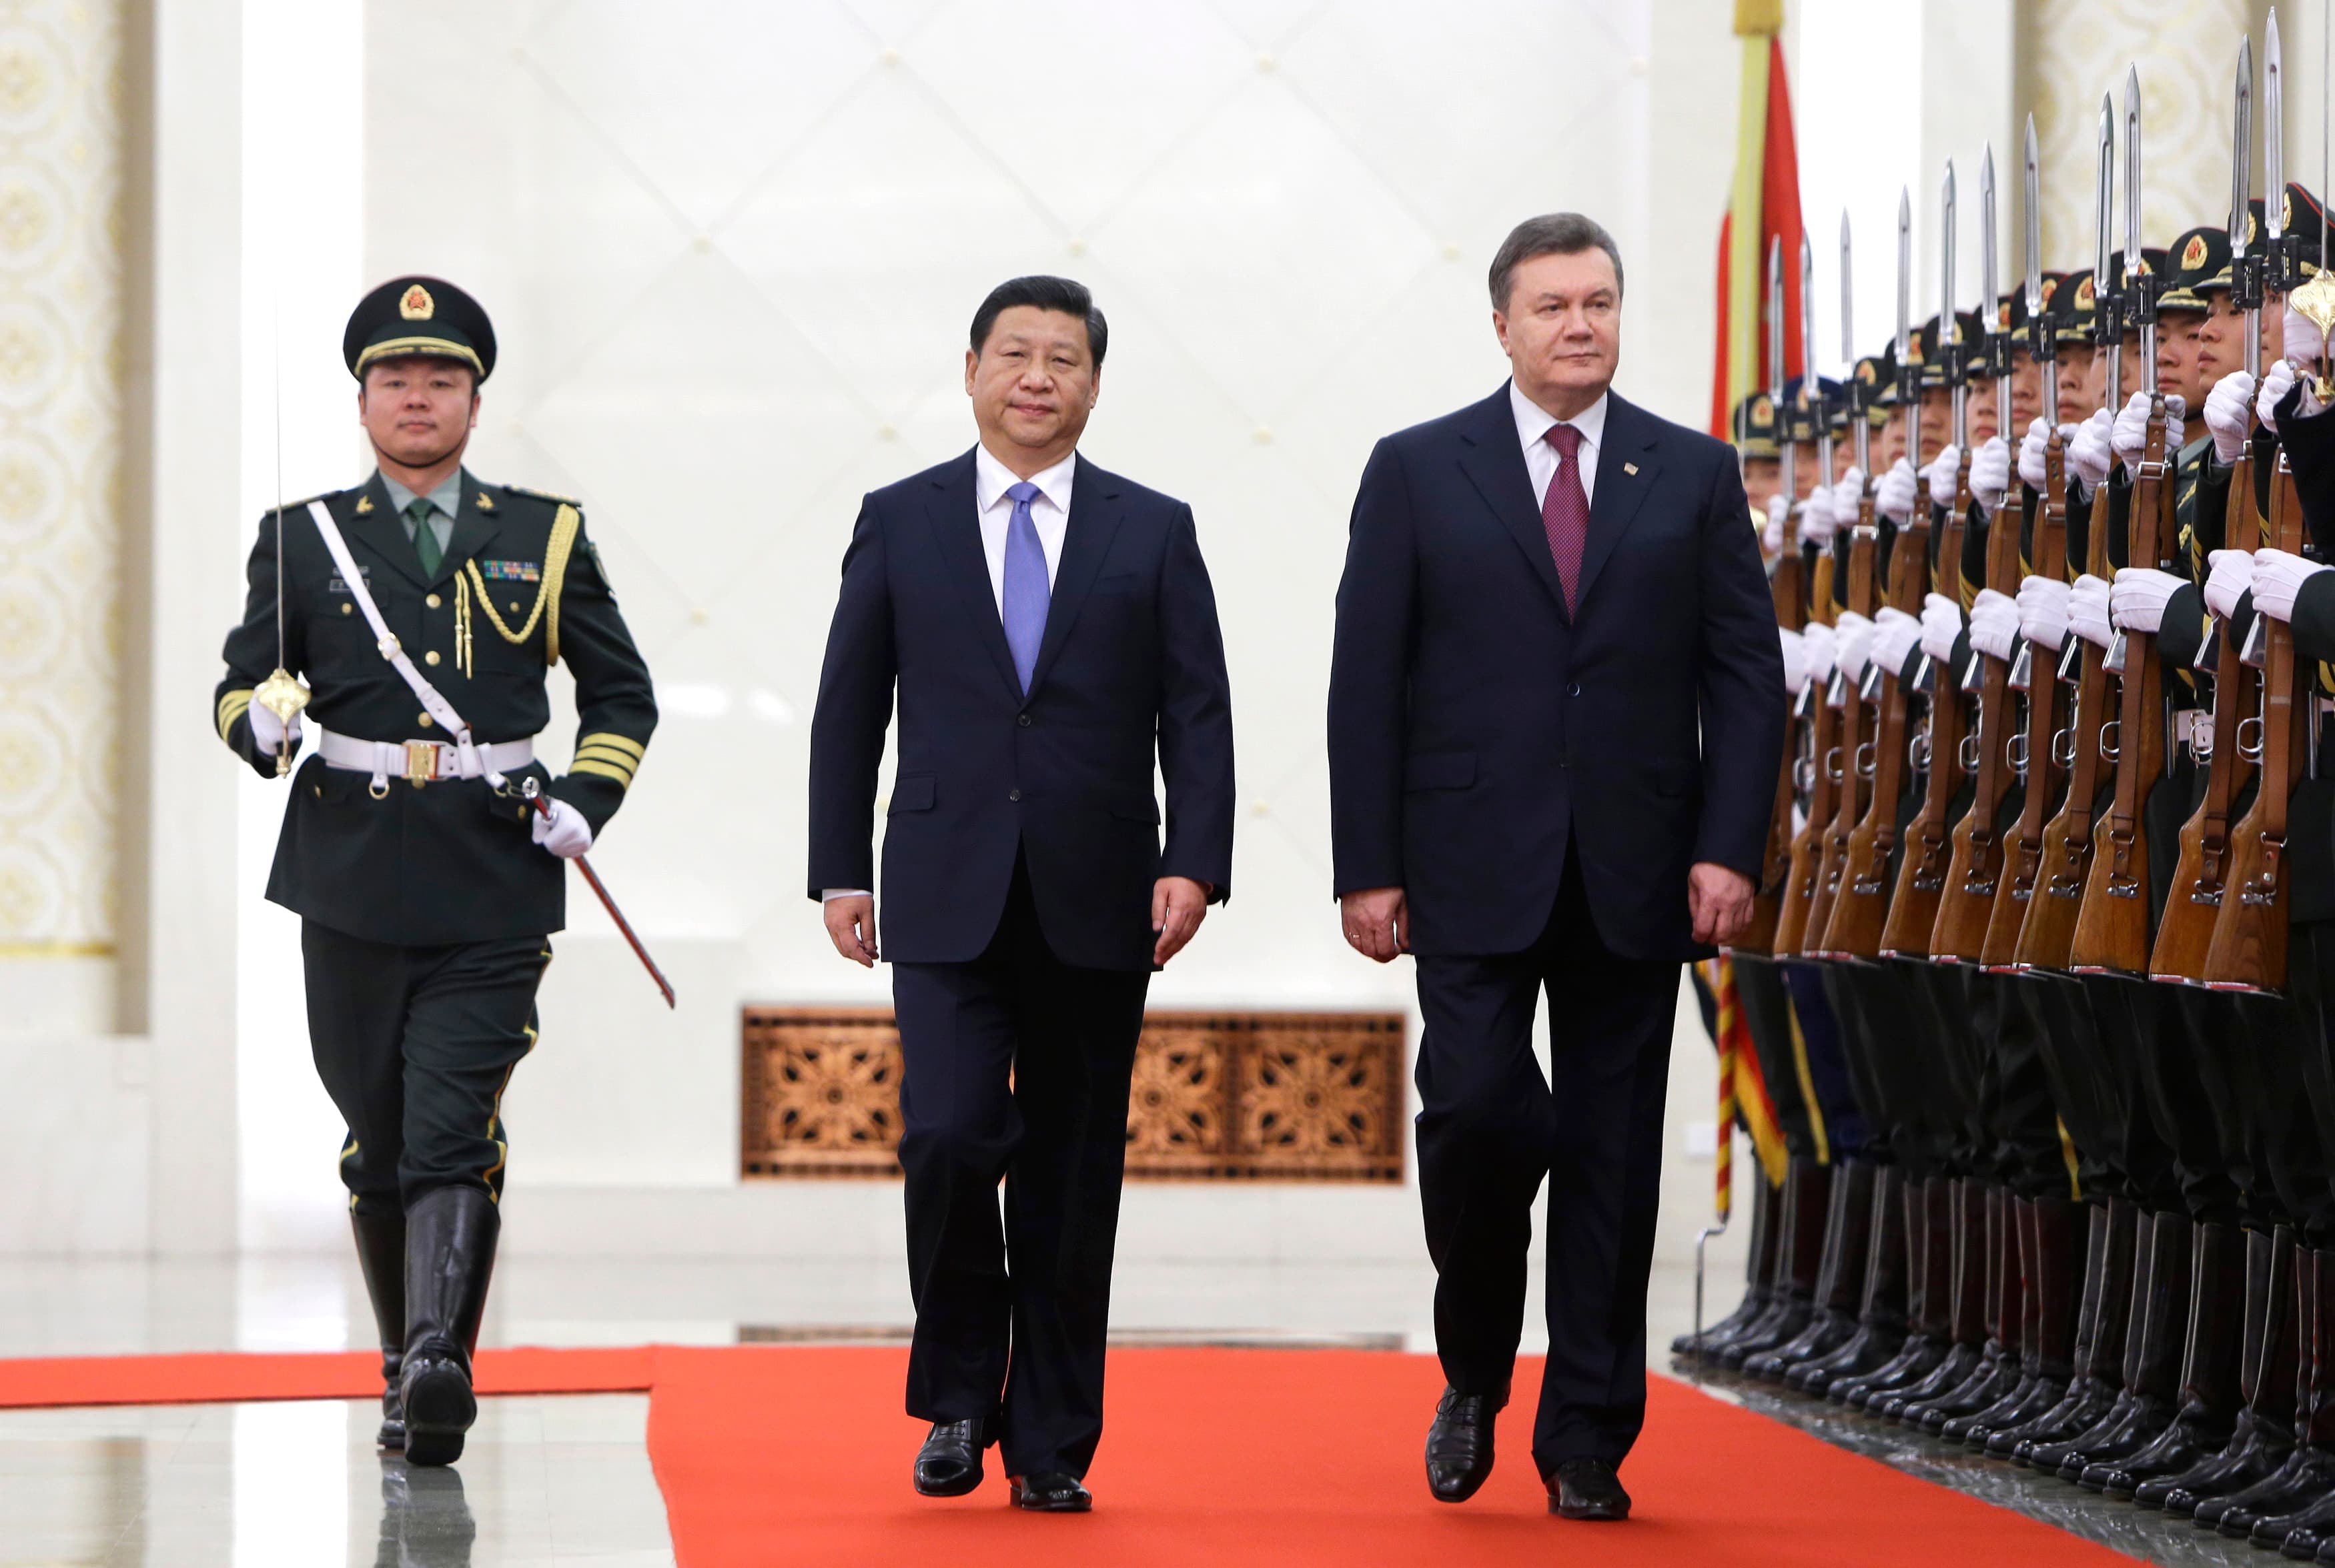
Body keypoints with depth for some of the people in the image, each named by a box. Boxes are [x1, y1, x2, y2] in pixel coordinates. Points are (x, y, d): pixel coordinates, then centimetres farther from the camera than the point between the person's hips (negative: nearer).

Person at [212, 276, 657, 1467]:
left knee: (454, 1134, -15)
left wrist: (588, 803, 1)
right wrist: (261, 725, -17)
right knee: (379, 1144, 8)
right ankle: (404, 1369, 21)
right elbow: (241, 685, 7)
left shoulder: (543, 540, 10)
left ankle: (442, 1365, -26)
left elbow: (622, 693, 17)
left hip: (494, 887, -1)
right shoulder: (304, 538, 10)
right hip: (354, 883, 1)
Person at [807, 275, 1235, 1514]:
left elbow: (1197, 713, 4)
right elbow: (849, 710, 9)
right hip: (947, 899, -1)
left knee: (1072, 1176, 4)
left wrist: (1194, 864, -8)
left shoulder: (1154, 531, 7)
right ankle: (959, 1397, 6)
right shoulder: (900, 522, 7)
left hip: (1095, 903, 1)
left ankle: (1051, 1446, 12)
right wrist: (839, 873, 3)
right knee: (950, 1137, -15)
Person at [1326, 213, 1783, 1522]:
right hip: (1474, 869, -1)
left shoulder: (1696, 475, 9)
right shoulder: (1418, 472, 5)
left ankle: (1588, 1439, 10)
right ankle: (1475, 1375, 11)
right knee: (1476, 1107, -14)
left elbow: (1747, 674, 6)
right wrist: (1368, 868, -4)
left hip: (1635, 874, 2)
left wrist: (1729, 849, -6)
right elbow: (1367, 682, 3)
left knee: (1611, 1149, 3)